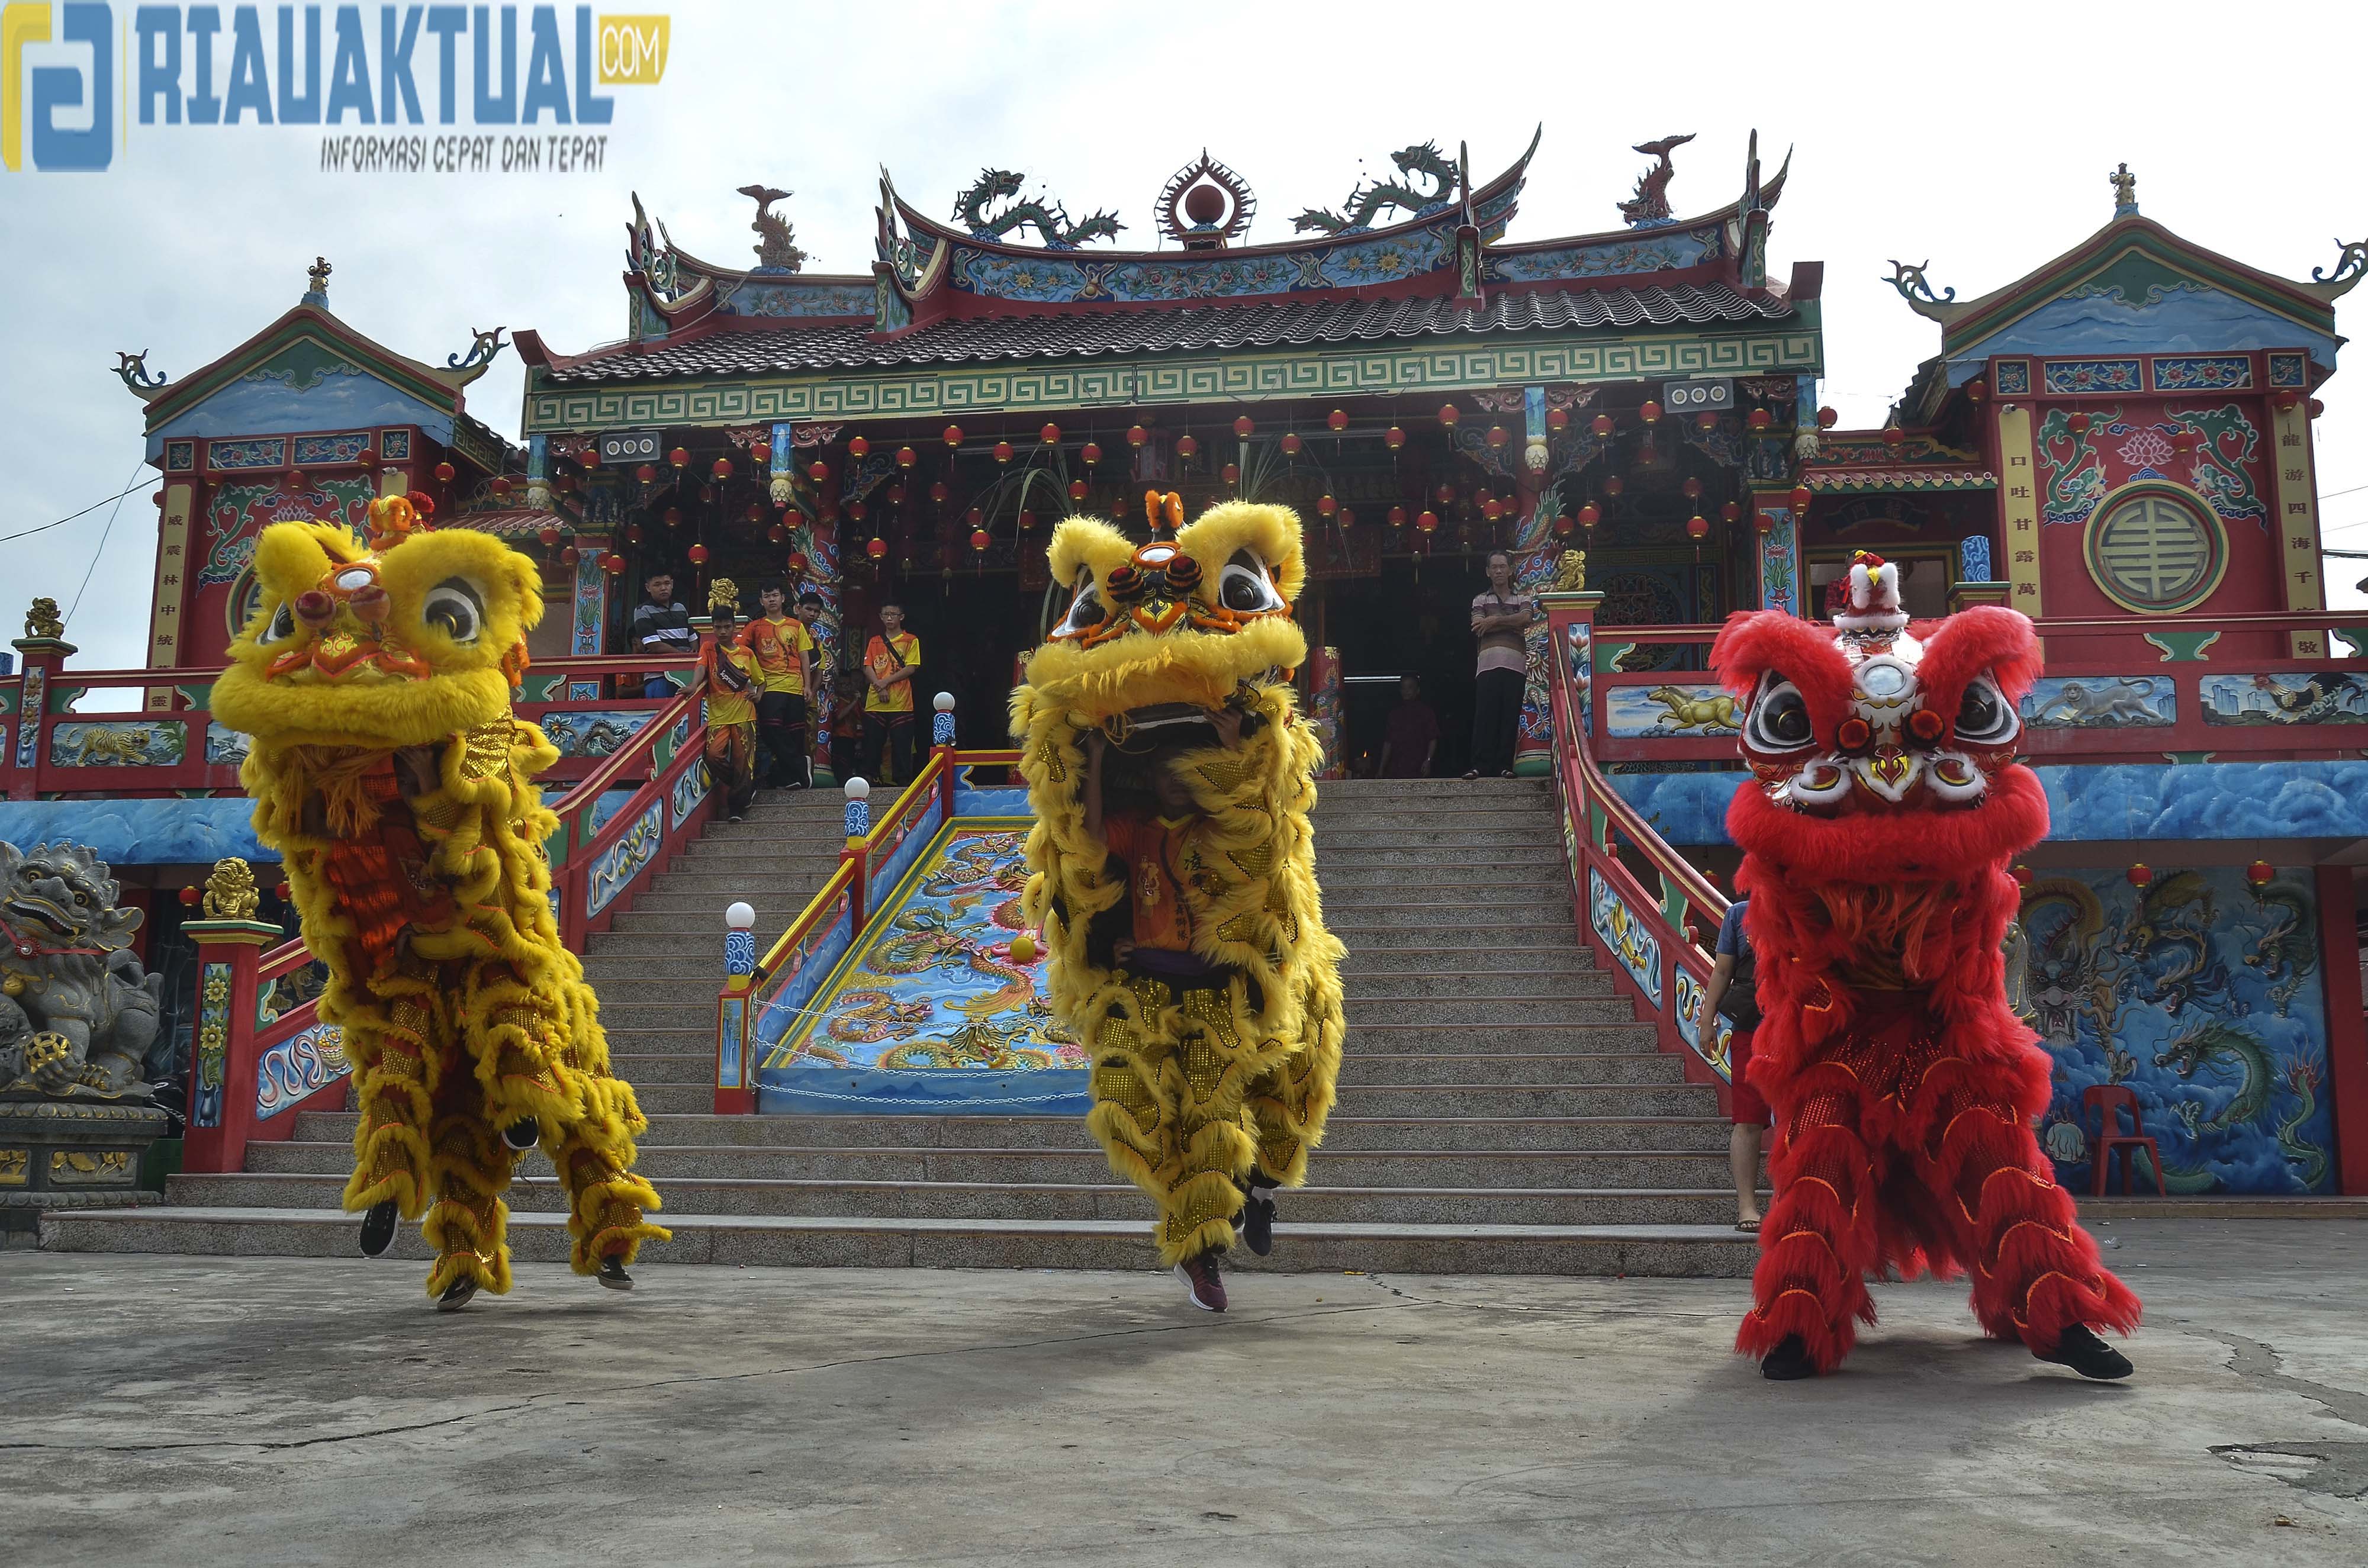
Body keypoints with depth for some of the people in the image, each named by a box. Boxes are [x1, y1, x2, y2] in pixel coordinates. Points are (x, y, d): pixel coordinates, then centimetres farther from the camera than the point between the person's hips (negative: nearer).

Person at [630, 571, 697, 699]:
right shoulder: (643, 611, -1)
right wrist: (683, 654, -9)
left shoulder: (681, 609, 19)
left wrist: (694, 652, 1)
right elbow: (655, 646, -10)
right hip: (659, 676, -6)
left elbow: (693, 638, 24)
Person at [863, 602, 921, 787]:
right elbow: (867, 669, 8)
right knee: (872, 745, 1)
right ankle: (872, 781, 6)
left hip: (901, 703, -3)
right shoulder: (875, 642, 16)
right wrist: (879, 687, -9)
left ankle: (902, 781, -2)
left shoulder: (911, 641, 6)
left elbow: (911, 669, -4)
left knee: (902, 745, -5)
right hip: (875, 703, 3)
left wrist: (886, 682, -10)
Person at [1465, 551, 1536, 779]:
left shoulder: (1523, 600, 19)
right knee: (1484, 715, -8)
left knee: (1510, 716, -3)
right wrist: (1512, 624, -2)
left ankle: (1505, 766, -1)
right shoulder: (1480, 600, 17)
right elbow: (1479, 628, -1)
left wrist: (1494, 620, -6)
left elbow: (1525, 618, -5)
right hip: (1489, 664, -1)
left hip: (1515, 665, 1)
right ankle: (1480, 766, -10)